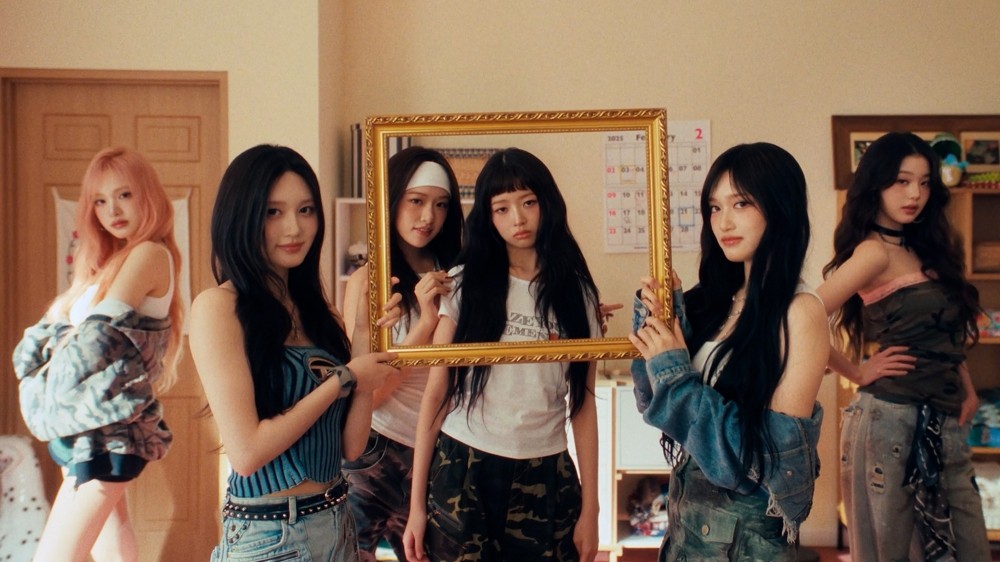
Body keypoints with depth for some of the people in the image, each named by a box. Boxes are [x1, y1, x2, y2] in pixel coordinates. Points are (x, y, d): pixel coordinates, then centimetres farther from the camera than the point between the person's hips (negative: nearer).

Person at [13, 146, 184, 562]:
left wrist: (51, 393, -6)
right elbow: (59, 322, 11)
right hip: (93, 427, 10)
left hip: (107, 431, -10)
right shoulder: (113, 257, 17)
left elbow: (99, 334, -18)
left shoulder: (150, 254, -13)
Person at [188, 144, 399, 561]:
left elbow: (351, 446, 1)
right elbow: (247, 452, -19)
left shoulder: (317, 312, 4)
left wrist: (367, 348, -10)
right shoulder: (219, 306, -13)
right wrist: (342, 378, -13)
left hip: (338, 524, 6)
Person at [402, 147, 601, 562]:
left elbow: (583, 405, 2)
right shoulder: (464, 282, -1)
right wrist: (417, 504, -4)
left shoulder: (575, 292, 3)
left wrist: (589, 508, 0)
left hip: (545, 478, 1)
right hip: (461, 472, -1)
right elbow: (436, 394, -2)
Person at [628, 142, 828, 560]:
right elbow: (656, 403, 2)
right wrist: (655, 321, -11)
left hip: (746, 528, -6)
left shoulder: (800, 312, -18)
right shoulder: (712, 299, 1)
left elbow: (776, 455, -21)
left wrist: (677, 376, -22)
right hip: (687, 512, 6)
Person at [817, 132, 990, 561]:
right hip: (893, 418, -8)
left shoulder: (926, 245, 12)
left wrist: (967, 389, 6)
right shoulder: (876, 250, -12)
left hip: (943, 421, 8)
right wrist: (858, 373, -10)